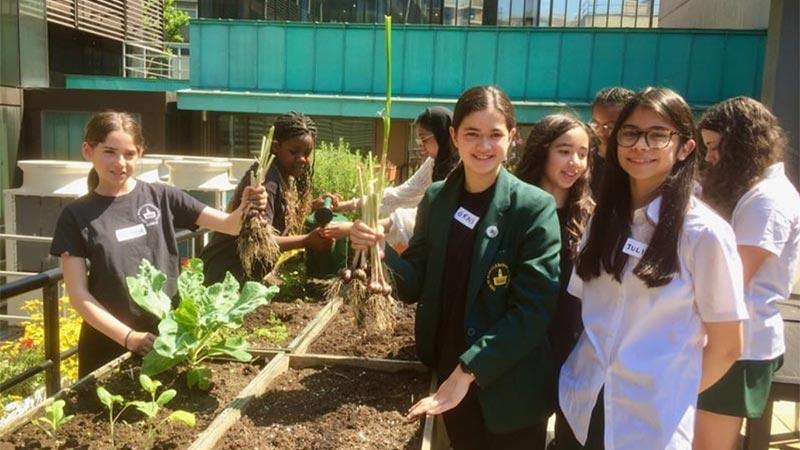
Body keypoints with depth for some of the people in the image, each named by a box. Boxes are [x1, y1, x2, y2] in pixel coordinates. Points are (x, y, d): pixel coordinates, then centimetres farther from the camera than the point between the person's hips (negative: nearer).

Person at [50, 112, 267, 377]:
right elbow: (79, 294, -7)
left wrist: (245, 210, -30)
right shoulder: (76, 216, -4)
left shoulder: (162, 197, -2)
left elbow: (229, 225, -8)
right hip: (109, 343, -1)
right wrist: (128, 336, -18)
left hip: (167, 336, 1)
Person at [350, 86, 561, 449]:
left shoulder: (534, 208, -13)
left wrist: (469, 370, -21)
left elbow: (535, 307, -16)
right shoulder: (436, 199, 0)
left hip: (510, 389, -3)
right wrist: (380, 251, -16)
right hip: (449, 376, 4)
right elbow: (417, 286, 3)